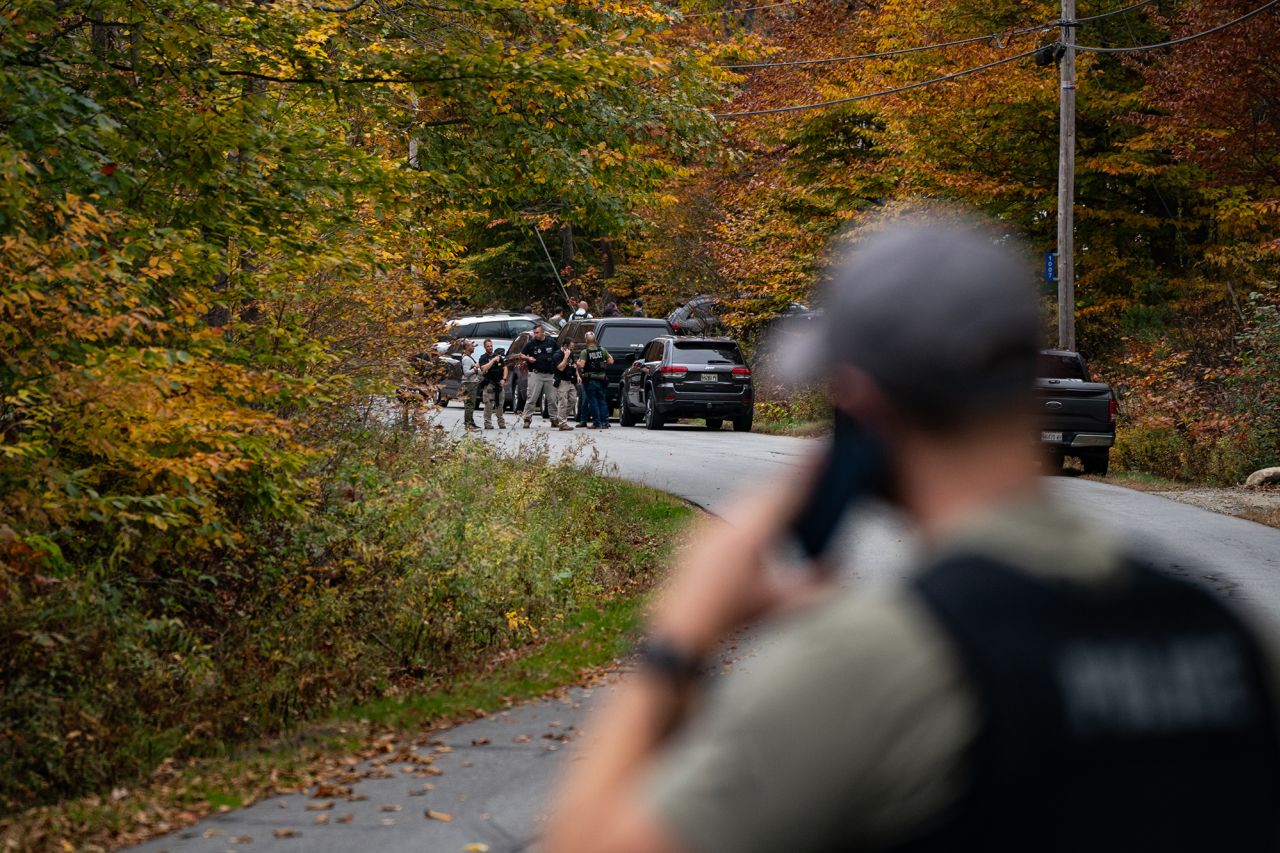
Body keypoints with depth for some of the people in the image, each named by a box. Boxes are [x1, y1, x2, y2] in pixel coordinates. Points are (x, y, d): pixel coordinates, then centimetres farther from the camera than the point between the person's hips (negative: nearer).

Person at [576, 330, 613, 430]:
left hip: (589, 380, -4)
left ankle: (597, 423, 0)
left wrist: (577, 363, 1)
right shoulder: (602, 350, 1)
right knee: (602, 401, 11)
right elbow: (611, 361, 0)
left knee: (593, 401, 2)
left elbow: (581, 365, -20)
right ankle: (605, 422, 10)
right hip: (601, 378, 4)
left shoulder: (584, 352, -10)